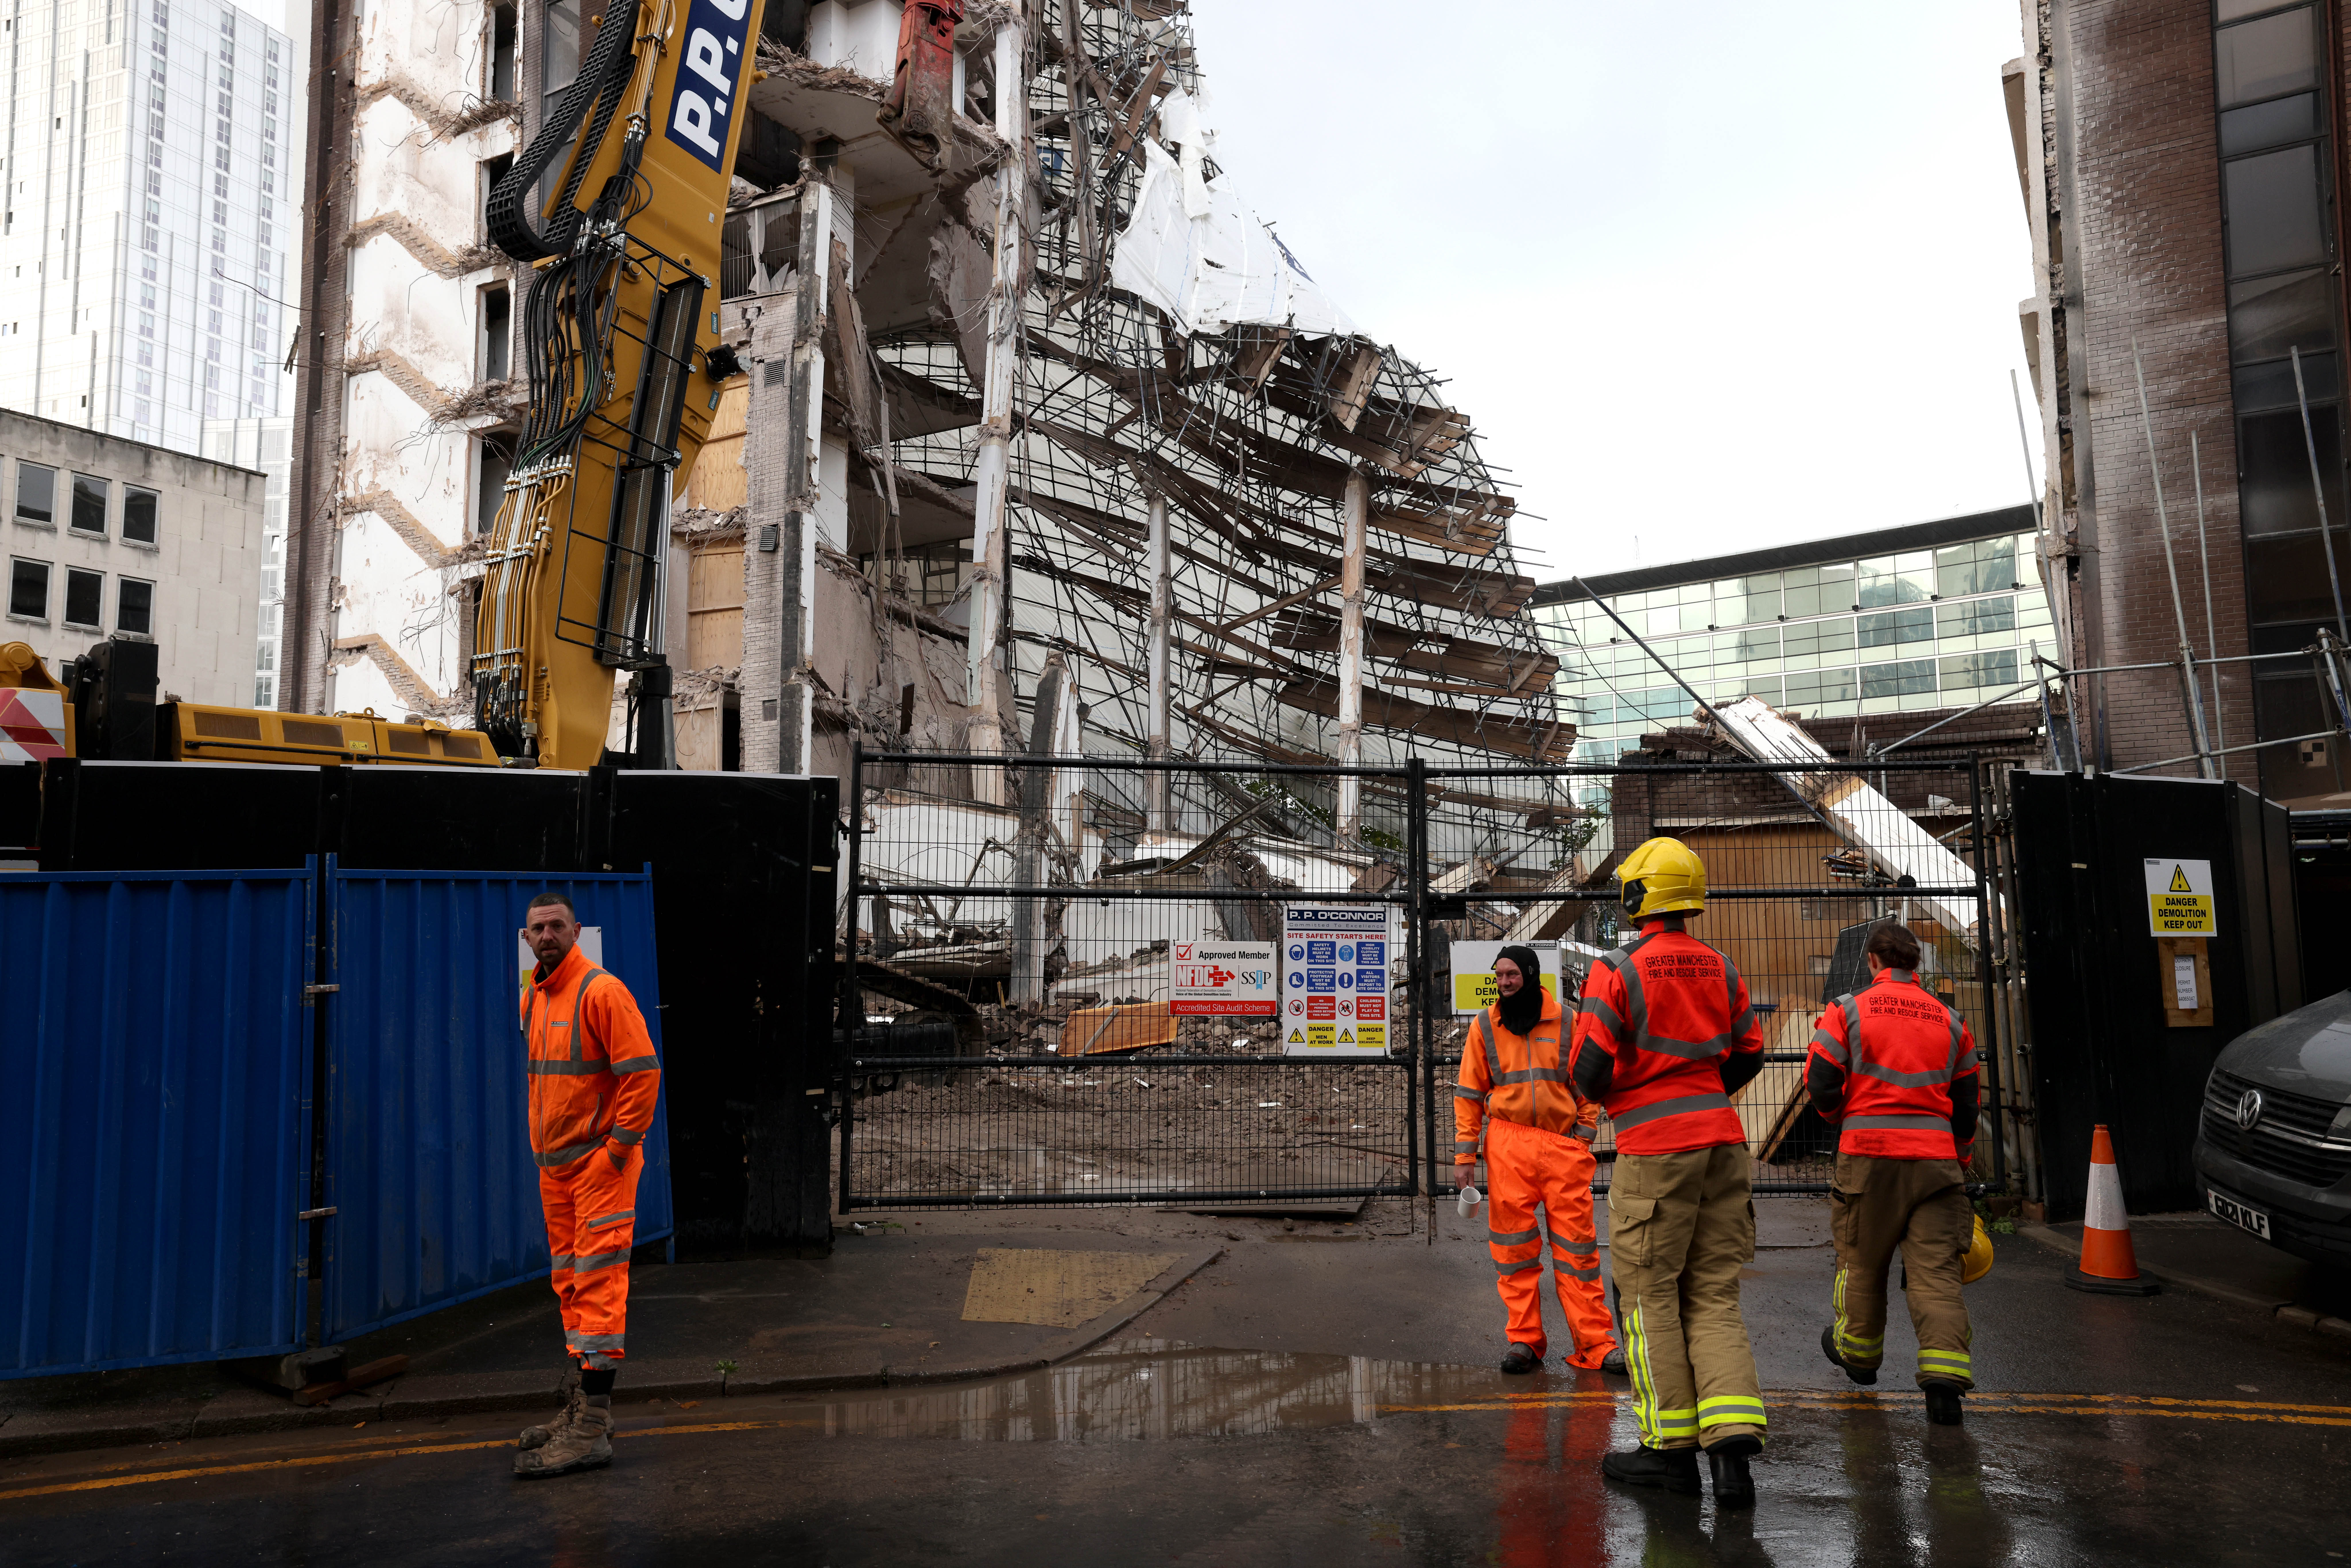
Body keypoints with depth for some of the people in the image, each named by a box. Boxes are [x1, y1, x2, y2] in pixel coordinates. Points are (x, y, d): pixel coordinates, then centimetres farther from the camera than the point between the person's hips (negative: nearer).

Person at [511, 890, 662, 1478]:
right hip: (553, 1165, 9)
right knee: (571, 1285, 14)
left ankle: (592, 1431, -4)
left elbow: (644, 1072, -18)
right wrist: (540, 1143, 18)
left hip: (601, 1164, -9)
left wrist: (616, 1147, -16)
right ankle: (584, 1408, 25)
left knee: (597, 1285, -7)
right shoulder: (532, 999, 13)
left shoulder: (601, 992, -13)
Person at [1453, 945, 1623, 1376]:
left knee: (1576, 1244, 1)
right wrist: (1464, 1155, 3)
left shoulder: (1567, 1022, 5)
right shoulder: (1485, 1027, 6)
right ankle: (1524, 1339, 13)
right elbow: (1469, 1095, 8)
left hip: (1564, 1146, 0)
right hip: (1508, 1147, 1)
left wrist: (1584, 1134, 2)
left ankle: (1594, 1344, 7)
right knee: (1513, 1246, 2)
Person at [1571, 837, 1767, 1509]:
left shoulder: (1617, 970, -11)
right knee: (1713, 1295, 10)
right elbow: (1748, 1054, 16)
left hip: (1655, 1149, -6)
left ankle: (1671, 1447, 10)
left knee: (1650, 1295, 4)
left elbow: (1589, 1068, -13)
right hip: (1722, 1138, 6)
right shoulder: (1720, 968, 9)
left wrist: (1603, 1097, 10)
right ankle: (1733, 1440, 1)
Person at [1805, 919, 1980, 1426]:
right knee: (1936, 1268, 2)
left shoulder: (1848, 1011, -1)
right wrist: (1960, 1165, 25)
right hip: (1936, 1158, 2)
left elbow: (1821, 1084, -5)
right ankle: (1945, 1374, -11)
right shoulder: (1949, 1020, 11)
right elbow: (1966, 1104, 16)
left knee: (1862, 1259, 15)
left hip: (1869, 1156, -2)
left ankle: (1858, 1351, 33)